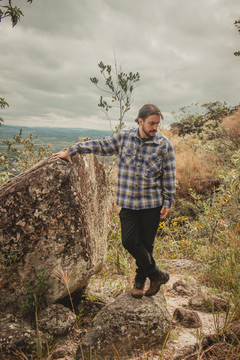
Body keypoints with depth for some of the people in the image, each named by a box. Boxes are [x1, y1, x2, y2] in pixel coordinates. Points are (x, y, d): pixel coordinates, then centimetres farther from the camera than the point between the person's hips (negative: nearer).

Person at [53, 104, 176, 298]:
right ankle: (156, 275, 19)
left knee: (146, 243, 7)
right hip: (128, 202, 2)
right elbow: (99, 145, 9)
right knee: (129, 241, -2)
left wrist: (167, 202, -1)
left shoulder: (164, 145, -3)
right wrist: (71, 151, 9)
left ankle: (140, 280, 29)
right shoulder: (124, 137, 2)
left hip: (152, 203, -2)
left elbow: (169, 176, 0)